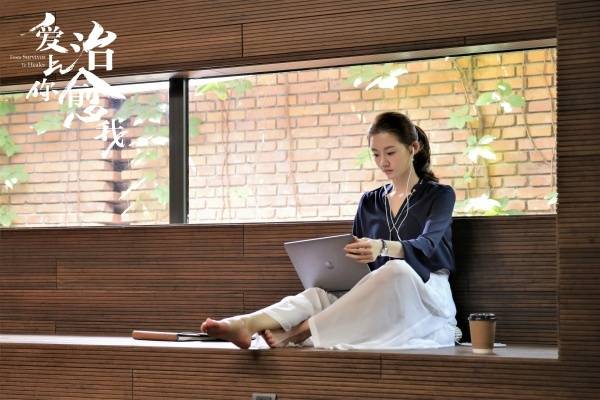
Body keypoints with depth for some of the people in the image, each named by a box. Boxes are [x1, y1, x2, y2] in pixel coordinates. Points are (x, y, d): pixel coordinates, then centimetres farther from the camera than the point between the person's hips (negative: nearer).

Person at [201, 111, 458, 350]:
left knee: (396, 270, -37)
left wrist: (383, 248, -39)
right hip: (375, 302, 4)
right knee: (322, 293, -26)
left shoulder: (440, 195, 3)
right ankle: (245, 325, -53)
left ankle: (296, 333, -43)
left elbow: (425, 245, -17)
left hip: (425, 296, -4)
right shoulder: (369, 202, 18)